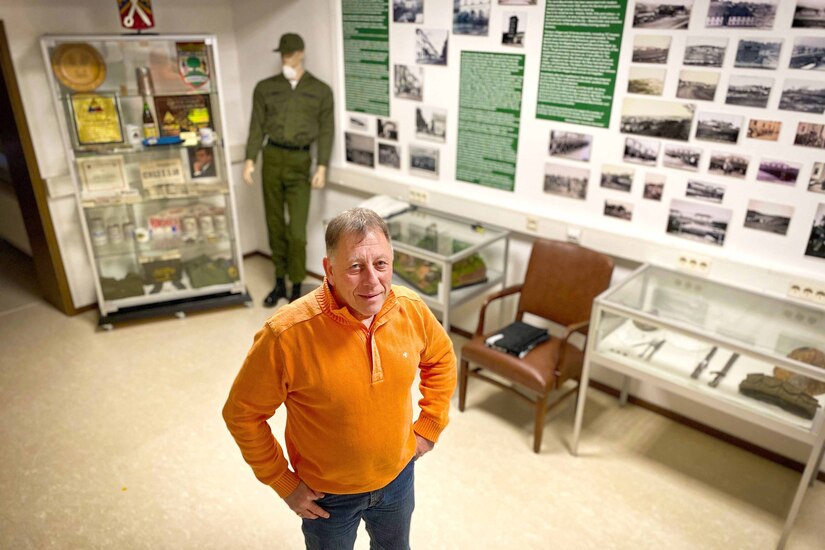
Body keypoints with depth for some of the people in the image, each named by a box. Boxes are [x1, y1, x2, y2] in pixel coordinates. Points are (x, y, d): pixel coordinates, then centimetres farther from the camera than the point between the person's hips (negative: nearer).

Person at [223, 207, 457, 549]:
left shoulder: (411, 309, -19)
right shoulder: (287, 334, -32)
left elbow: (441, 359, 2)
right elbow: (242, 413, -18)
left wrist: (429, 426, 0)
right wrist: (282, 482, -12)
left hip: (398, 475, 4)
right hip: (326, 493, -3)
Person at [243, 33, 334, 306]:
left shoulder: (321, 91, 6)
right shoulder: (265, 88, 10)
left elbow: (326, 131, 3)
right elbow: (257, 126, 8)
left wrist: (322, 167, -6)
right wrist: (250, 160, -2)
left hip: (300, 161, -2)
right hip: (272, 157, 2)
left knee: (297, 230, -6)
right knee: (275, 224, 8)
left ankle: (296, 287, 8)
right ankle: (279, 283, 21)